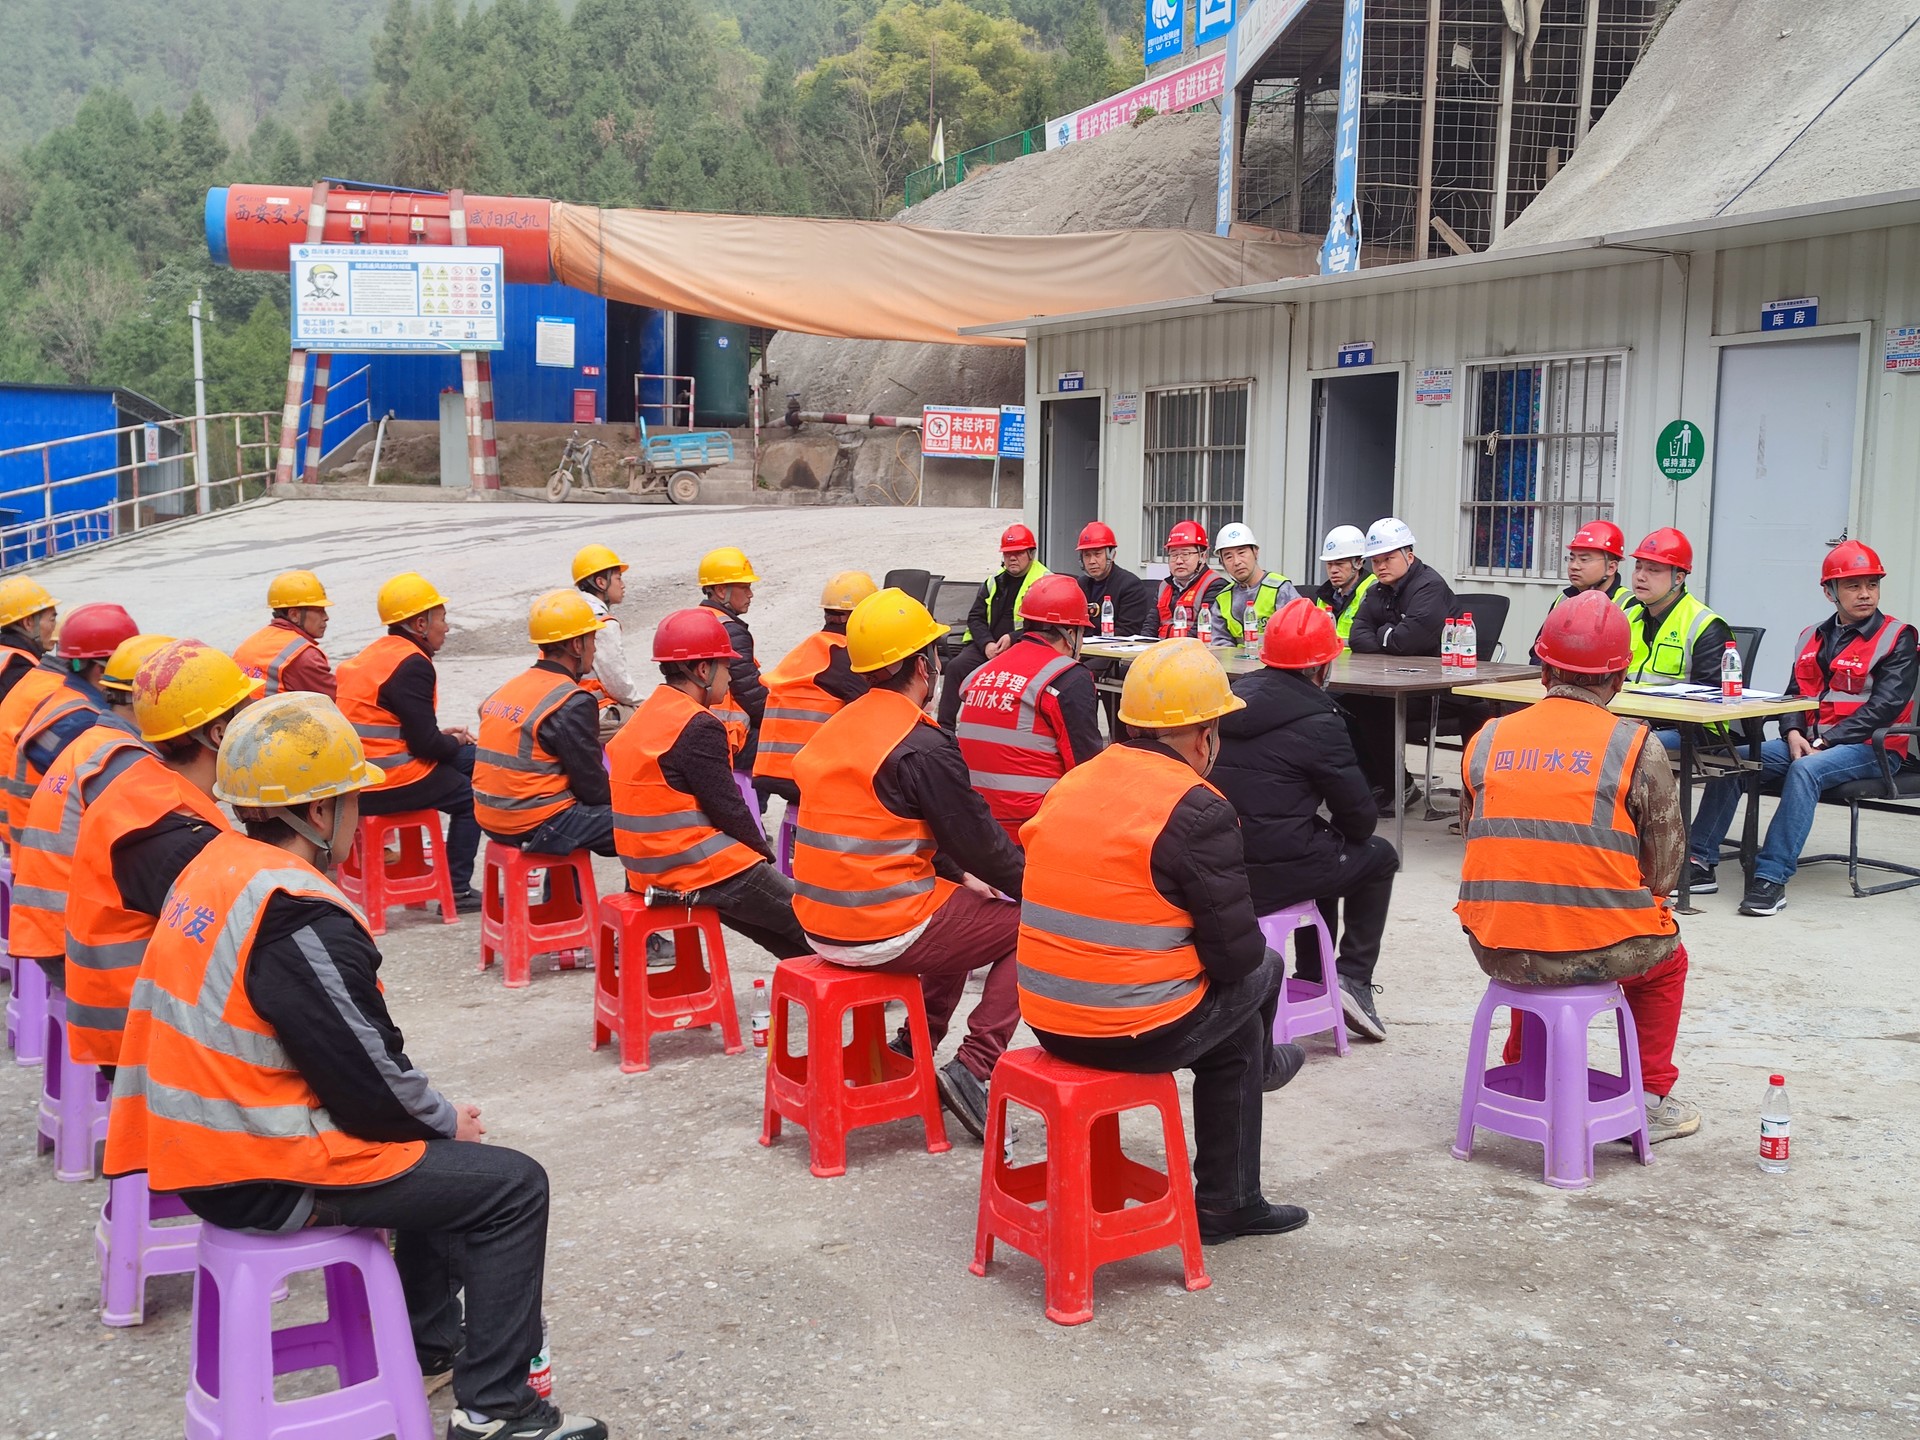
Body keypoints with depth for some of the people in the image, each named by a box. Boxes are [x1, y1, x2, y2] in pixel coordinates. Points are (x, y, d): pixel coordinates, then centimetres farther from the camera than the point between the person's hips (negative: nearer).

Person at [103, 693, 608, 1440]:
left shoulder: (213, 868, 6)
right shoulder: (298, 920, -24)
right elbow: (369, 1078, -20)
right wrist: (448, 1120, 0)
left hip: (203, 1148, 10)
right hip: (272, 1177, -10)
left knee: (437, 1149, 26)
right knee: (512, 1185, -4)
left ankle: (429, 1342, 37)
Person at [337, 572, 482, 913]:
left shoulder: (378, 653, 15)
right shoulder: (411, 665, -17)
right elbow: (425, 744, -19)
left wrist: (444, 737, 13)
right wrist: (455, 743, 1)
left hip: (363, 771, 10)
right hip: (388, 785, -10)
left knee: (472, 760, 20)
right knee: (471, 795, 5)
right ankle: (456, 891, 5)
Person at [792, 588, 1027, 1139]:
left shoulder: (840, 727, 10)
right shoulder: (922, 746, -16)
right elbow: (981, 841, -11)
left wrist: (958, 874, 21)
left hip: (821, 925, 9)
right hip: (884, 933, -9)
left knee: (962, 908, 30)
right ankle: (972, 1068, -2)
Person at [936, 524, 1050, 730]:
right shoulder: (994, 581, 17)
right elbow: (975, 617, 14)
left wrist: (1013, 639, -18)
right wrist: (987, 643, -6)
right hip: (987, 645, 6)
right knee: (955, 667, -18)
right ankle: (944, 727, -15)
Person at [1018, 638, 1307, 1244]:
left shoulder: (1073, 784, 6)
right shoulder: (1199, 812, -16)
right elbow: (1236, 954, -13)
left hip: (1047, 1023, 7)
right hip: (1136, 1034, -7)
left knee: (1234, 1033, 29)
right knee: (1261, 971, 22)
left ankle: (1232, 1201, 45)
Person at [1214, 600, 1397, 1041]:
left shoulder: (1235, 698, 8)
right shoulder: (1317, 721, -14)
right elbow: (1360, 814, -8)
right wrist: (1346, 835, 16)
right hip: (1273, 875, -7)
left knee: (1324, 845, 33)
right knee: (1379, 857, 18)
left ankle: (1312, 978, 37)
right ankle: (1353, 978, 13)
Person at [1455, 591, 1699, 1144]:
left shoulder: (1487, 740, 3)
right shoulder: (1636, 748, -7)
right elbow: (1664, 870, -3)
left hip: (1495, 949, 3)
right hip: (1600, 951, -3)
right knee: (1664, 955, 31)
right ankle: (1649, 1102, 34)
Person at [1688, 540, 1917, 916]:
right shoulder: (1813, 638, 15)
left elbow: (1885, 705, -12)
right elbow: (1795, 694, 14)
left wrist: (1826, 742, -18)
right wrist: (1793, 733, -8)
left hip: (1870, 747, -6)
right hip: (1810, 742, 6)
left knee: (1805, 769, -35)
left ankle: (1772, 878, -38)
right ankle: (1699, 861, -17)